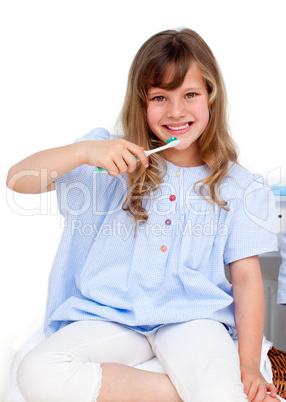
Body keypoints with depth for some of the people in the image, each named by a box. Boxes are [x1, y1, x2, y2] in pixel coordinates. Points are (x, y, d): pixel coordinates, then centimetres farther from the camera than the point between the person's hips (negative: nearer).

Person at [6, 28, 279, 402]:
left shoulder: (240, 186, 4)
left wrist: (249, 364, -4)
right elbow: (18, 178, -1)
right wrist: (83, 150, -18)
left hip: (192, 317, -2)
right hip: (110, 315, 3)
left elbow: (247, 277, 4)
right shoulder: (118, 161, 3)